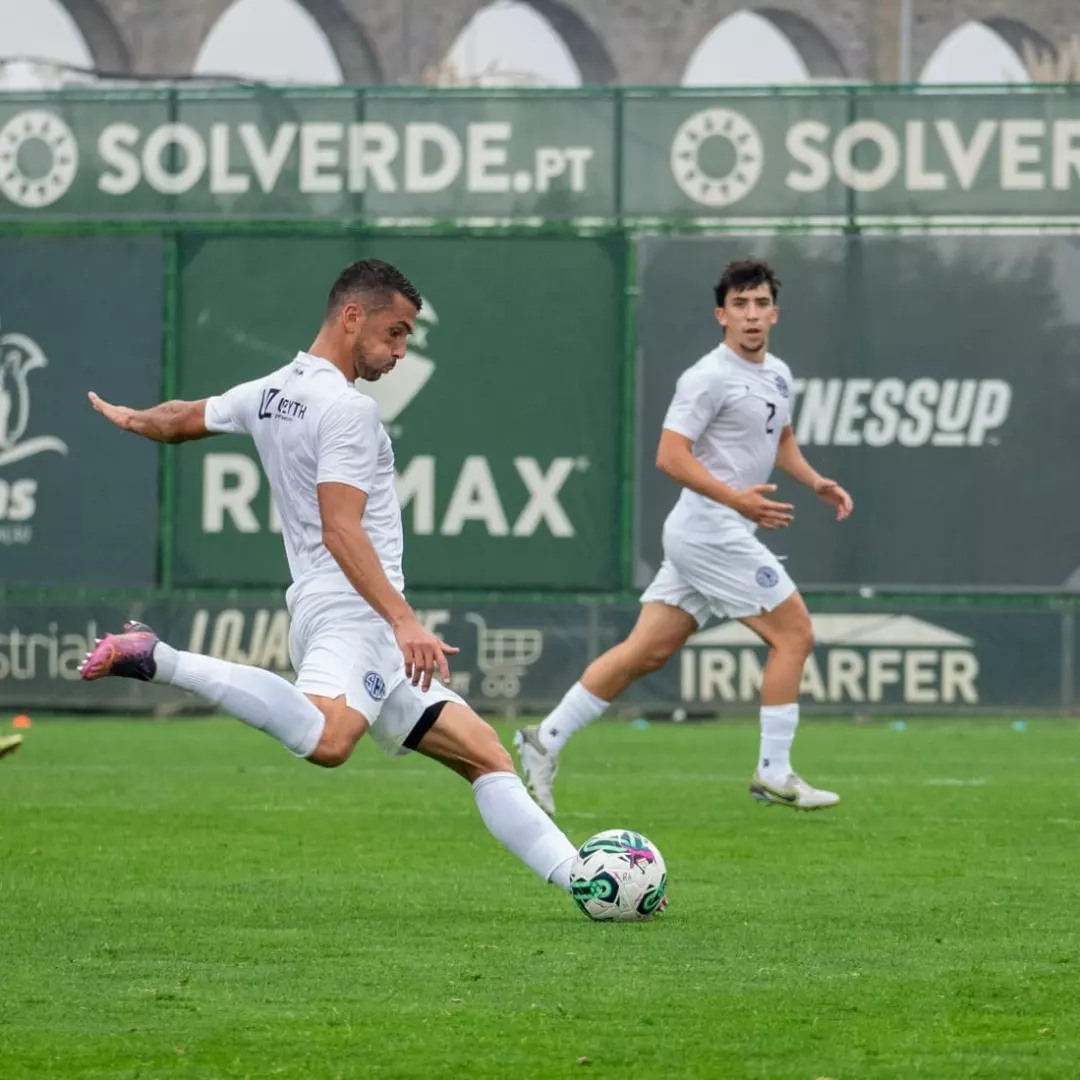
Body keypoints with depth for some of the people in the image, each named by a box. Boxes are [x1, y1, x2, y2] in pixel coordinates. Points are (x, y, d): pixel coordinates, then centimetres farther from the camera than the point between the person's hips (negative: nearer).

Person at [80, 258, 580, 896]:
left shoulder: (266, 394, 18)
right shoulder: (347, 408, -9)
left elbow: (179, 420, 36)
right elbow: (340, 529, -20)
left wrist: (131, 419, 59)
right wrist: (406, 622, -26)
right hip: (353, 611, -11)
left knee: (487, 758, 9)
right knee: (326, 742, -38)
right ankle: (159, 662, -23)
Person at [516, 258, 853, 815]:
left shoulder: (777, 374, 15)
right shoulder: (708, 378, -14)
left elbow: (781, 439, 32)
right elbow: (670, 456, -21)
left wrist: (816, 482, 15)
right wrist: (736, 498, -30)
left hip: (704, 537, 9)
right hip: (712, 531, -9)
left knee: (647, 652, 7)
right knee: (793, 632, -6)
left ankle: (544, 742, 10)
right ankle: (773, 774, 0)